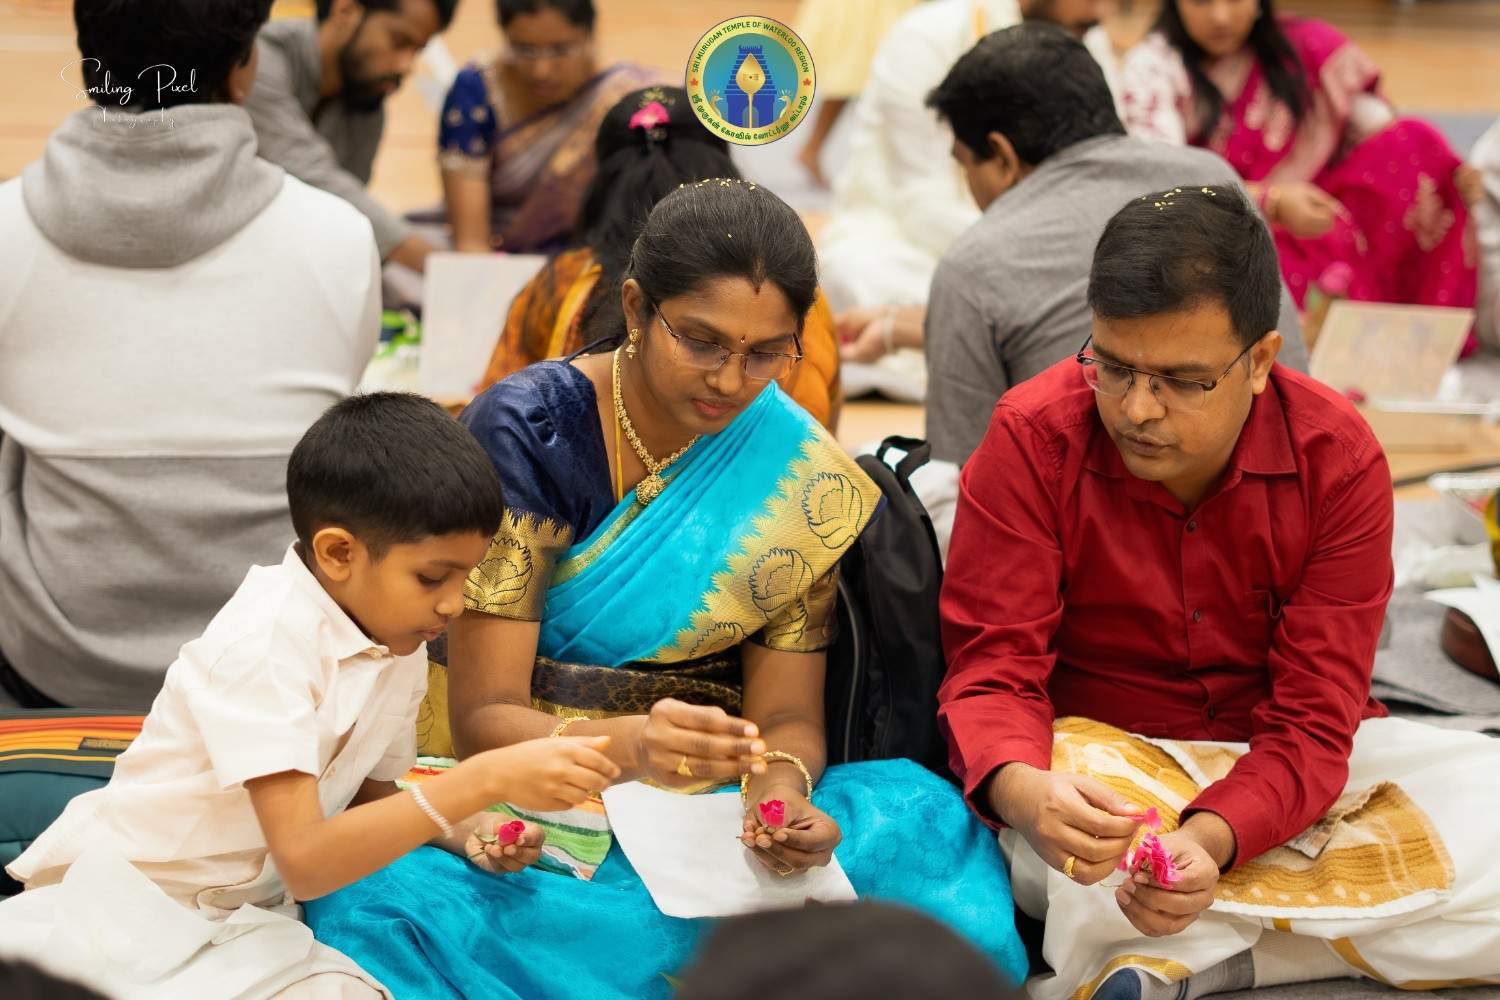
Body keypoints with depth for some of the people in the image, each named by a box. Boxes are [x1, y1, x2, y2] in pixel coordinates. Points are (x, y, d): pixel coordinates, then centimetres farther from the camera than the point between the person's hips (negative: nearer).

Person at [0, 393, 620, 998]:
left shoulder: (399, 644, 1)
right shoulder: (261, 645, -23)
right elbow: (305, 859, -30)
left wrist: (464, 829, -6)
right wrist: (485, 780, -36)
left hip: (248, 919, 7)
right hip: (127, 899, -7)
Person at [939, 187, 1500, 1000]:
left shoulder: (1337, 461, -12)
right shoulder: (1033, 437, -14)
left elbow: (1310, 724, -15)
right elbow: (993, 671, -15)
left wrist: (1208, 839, -37)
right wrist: (1024, 793, -40)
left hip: (1283, 774, 4)